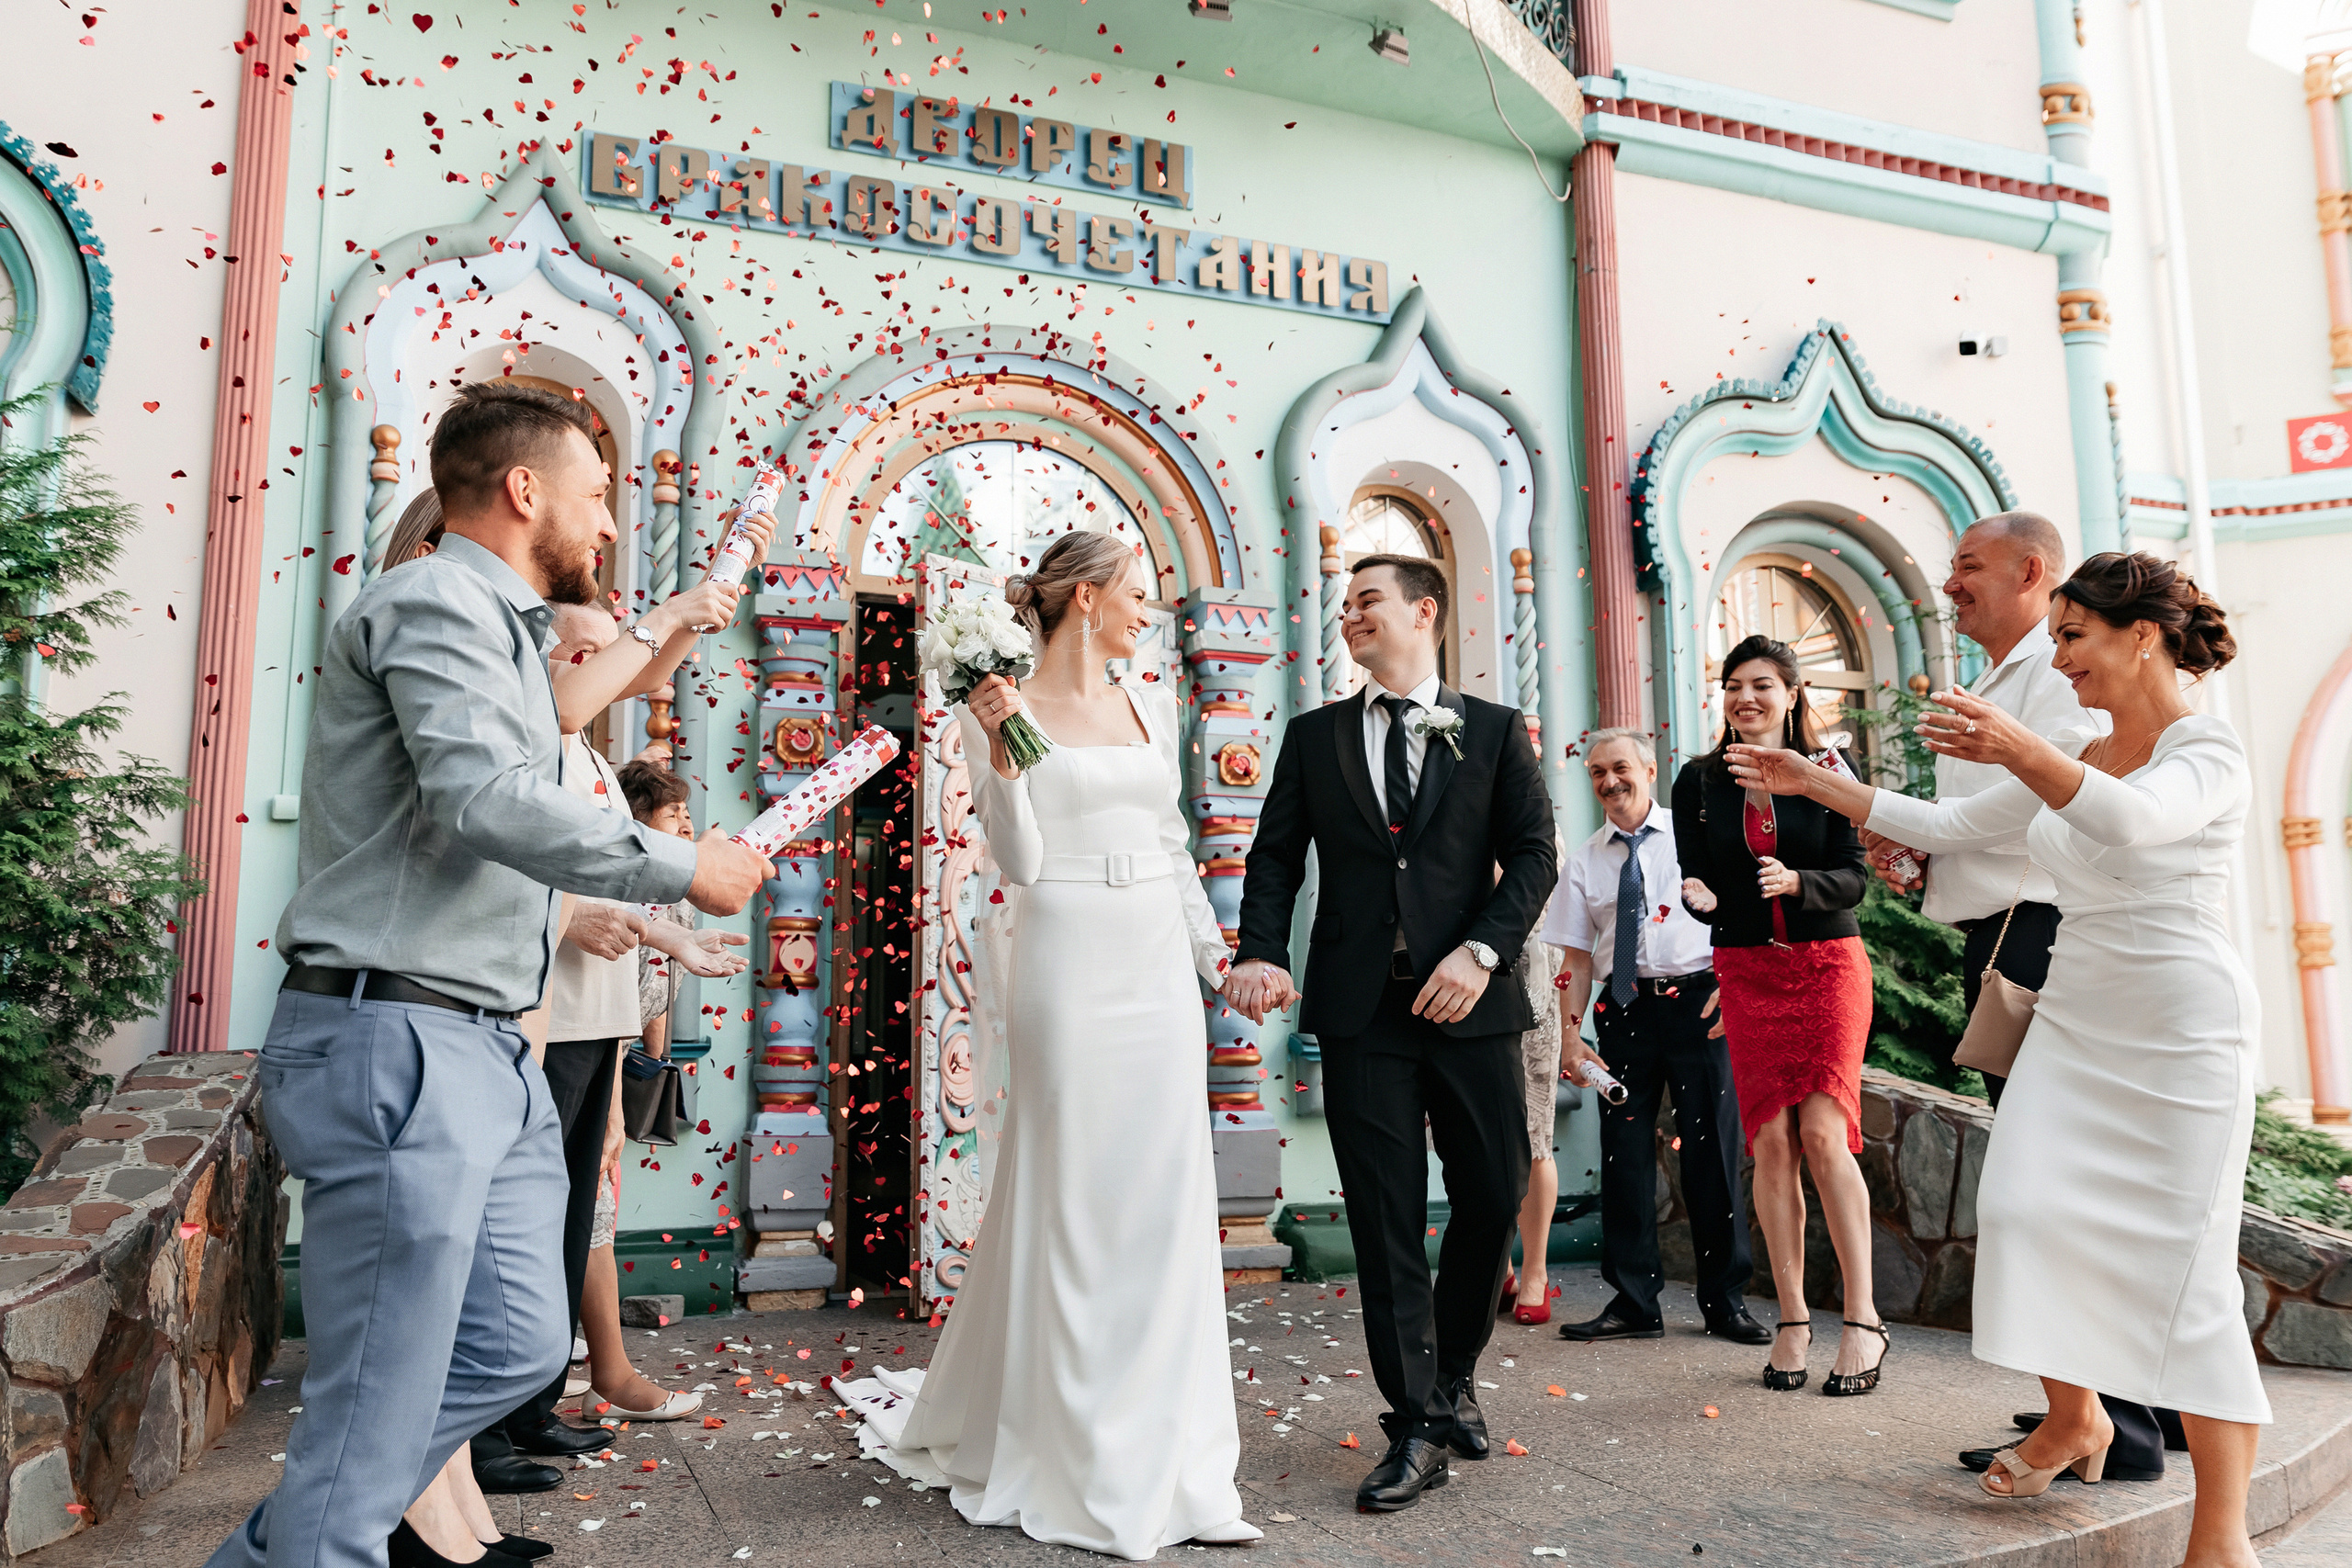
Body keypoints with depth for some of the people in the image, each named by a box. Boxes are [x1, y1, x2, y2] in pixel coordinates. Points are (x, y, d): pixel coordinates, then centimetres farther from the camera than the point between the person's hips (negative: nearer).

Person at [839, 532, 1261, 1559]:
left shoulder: (1152, 706, 14)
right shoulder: (1002, 711, -1)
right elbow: (1018, 862, -9)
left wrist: (1213, 952, 18)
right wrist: (1000, 752, -20)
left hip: (1160, 968, 5)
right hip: (1069, 966, -5)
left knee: (1164, 1204, 7)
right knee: (1072, 1207, 1)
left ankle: (1165, 1458, 21)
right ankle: (1079, 1469, 18)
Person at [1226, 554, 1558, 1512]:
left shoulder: (1495, 731, 8)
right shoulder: (1313, 736, 12)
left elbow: (1533, 854, 2)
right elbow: (1275, 856, 6)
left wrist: (1482, 950, -13)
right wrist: (1261, 954, -10)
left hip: (1468, 999, 0)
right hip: (1360, 1008, 0)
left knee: (1494, 1196, 6)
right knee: (1386, 1217, 2)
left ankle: (1453, 1374, 33)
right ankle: (1419, 1427, 13)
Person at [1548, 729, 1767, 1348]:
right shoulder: (1584, 861, 10)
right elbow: (1576, 957, 8)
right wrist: (1570, 1035, 0)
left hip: (1698, 1002, -2)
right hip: (1622, 1010, 2)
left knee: (1712, 1152, 2)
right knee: (1625, 1155, 4)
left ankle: (1725, 1301, 16)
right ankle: (1633, 1303, 14)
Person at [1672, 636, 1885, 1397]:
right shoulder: (1699, 782, 5)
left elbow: (1854, 875, -1)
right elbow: (1697, 878, 3)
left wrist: (1796, 882, -19)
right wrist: (1702, 899, -19)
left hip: (1828, 963, -1)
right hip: (1747, 971, 2)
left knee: (1823, 1134, -12)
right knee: (1770, 1141, -1)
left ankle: (1863, 1319, 0)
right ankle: (1792, 1319, 10)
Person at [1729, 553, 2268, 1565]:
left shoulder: (2209, 752, -9)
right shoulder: (2072, 759, 12)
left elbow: (2135, 821, -32)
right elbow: (1948, 827, 13)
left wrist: (2018, 750, -49)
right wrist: (1814, 784, 10)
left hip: (2183, 1035, -6)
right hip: (2074, 1024, 6)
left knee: (2183, 1263, -7)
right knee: (2023, 1209, -4)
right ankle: (2074, 1418, 18)